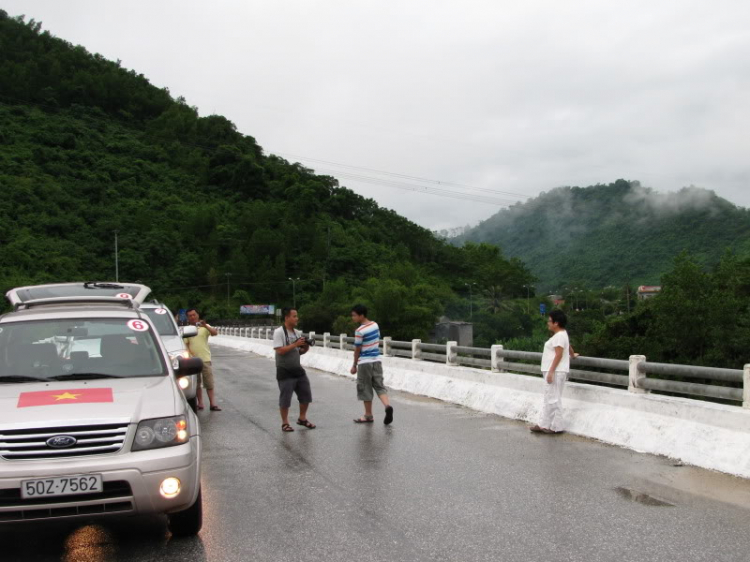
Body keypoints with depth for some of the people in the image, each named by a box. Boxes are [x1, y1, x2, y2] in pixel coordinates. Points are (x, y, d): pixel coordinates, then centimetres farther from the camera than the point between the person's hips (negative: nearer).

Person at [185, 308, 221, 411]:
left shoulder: (205, 327, 5)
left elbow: (215, 333, -11)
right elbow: (185, 344, 4)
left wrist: (205, 326, -24)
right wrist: (190, 354, -12)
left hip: (206, 359, -1)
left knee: (209, 383, -3)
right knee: (197, 384, 8)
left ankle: (213, 404, -3)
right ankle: (200, 404, 14)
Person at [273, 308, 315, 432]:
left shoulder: (297, 333, 8)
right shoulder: (279, 332, -13)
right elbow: (280, 350, -21)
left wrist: (305, 348, -6)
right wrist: (295, 344, -23)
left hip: (298, 369, 7)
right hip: (284, 371, -7)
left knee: (306, 394, 12)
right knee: (285, 398, 0)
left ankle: (302, 418, 29)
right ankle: (285, 423, 15)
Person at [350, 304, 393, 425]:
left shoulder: (360, 331, -18)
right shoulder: (375, 325, 3)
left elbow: (357, 350, -12)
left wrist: (354, 366, -1)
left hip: (364, 362, -6)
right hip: (377, 360, 6)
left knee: (366, 389, 6)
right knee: (379, 386, 10)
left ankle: (368, 415, 15)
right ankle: (387, 406, -13)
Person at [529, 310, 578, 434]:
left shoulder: (559, 336, -15)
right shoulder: (561, 334, 17)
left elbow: (558, 355, -21)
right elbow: (569, 346, 34)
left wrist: (551, 371, -23)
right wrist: (572, 355, 56)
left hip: (555, 372, -11)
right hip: (554, 371, 11)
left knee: (553, 399, -7)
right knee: (549, 398, 10)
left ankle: (557, 426, -1)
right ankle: (544, 424, 13)